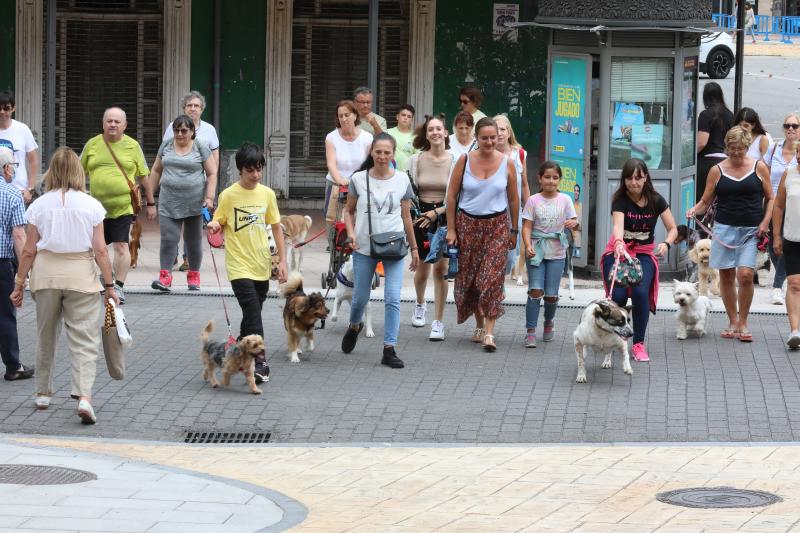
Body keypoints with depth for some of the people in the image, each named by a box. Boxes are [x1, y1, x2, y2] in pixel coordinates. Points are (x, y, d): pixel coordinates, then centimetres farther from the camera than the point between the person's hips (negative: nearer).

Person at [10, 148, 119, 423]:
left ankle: (43, 393, 28)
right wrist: (109, 285, 1)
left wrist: (19, 284, 8)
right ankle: (84, 396, -16)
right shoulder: (91, 205, -6)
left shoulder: (39, 205, -2)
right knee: (84, 339, 0)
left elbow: (29, 251, 0)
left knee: (46, 336, 18)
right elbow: (100, 251, -7)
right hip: (81, 275, -2)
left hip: (46, 274, 2)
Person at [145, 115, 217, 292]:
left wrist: (209, 197, -12)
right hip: (169, 203, 1)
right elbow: (155, 172, 13)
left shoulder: (201, 148, 1)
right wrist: (151, 201, 10)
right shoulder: (166, 146, 9)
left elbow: (212, 174, 0)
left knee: (193, 241, 9)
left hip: (194, 204, -1)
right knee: (168, 239, -10)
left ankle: (194, 276, 20)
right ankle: (165, 277, -11)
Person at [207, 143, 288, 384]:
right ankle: (259, 363, -18)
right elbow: (219, 223, 4)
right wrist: (213, 226, -21)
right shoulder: (228, 195, -5)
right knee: (253, 313, -15)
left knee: (252, 314, 12)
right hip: (239, 265, -4)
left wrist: (282, 261, 7)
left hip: (262, 265, 4)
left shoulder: (267, 194, 5)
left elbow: (276, 228, 11)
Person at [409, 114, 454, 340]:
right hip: (421, 217, 2)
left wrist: (437, 212, -12)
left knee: (441, 268, -10)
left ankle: (438, 323, -3)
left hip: (445, 218, -2)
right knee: (422, 269, 12)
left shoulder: (454, 161, -3)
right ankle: (420, 305, 44)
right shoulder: (416, 160, 2)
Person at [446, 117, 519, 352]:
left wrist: (513, 231, 9)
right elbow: (451, 196, 2)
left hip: (497, 225, -1)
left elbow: (514, 199, 7)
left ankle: (489, 332, -10)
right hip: (468, 224, 1)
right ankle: (479, 324, 24)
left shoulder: (507, 163, -1)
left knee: (492, 278, -9)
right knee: (469, 277, 6)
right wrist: (451, 229, -2)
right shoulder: (465, 161, -2)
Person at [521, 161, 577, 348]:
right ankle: (530, 332, -9)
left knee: (551, 294, 2)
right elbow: (527, 226, -4)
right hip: (536, 250, -1)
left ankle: (549, 322, 32)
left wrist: (573, 223, -22)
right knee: (535, 290, -13)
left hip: (556, 252, 1)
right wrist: (528, 246, -19)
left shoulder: (564, 200, 3)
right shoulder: (533, 201, -1)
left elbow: (573, 221, 3)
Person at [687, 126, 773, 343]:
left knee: (745, 274, -14)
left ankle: (743, 323, 0)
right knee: (726, 276, 4)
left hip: (751, 230, -1)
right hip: (725, 228, 1)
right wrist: (695, 210, -13)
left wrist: (765, 222, -3)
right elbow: (706, 201, 7)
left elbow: (770, 198, 10)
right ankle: (733, 322, 18)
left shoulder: (759, 167, 5)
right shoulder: (717, 171, 5)